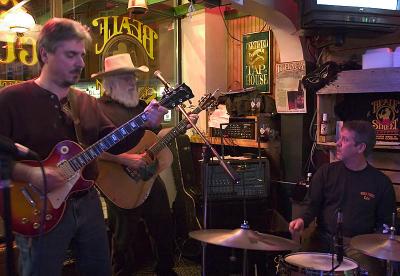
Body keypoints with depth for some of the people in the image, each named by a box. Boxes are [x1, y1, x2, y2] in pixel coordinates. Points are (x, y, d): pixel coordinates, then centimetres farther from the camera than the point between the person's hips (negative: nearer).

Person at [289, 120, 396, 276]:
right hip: (323, 238, 1)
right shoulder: (326, 172, 4)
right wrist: (302, 220, -14)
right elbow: (313, 205, 6)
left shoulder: (381, 182, 2)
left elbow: (385, 221, 8)